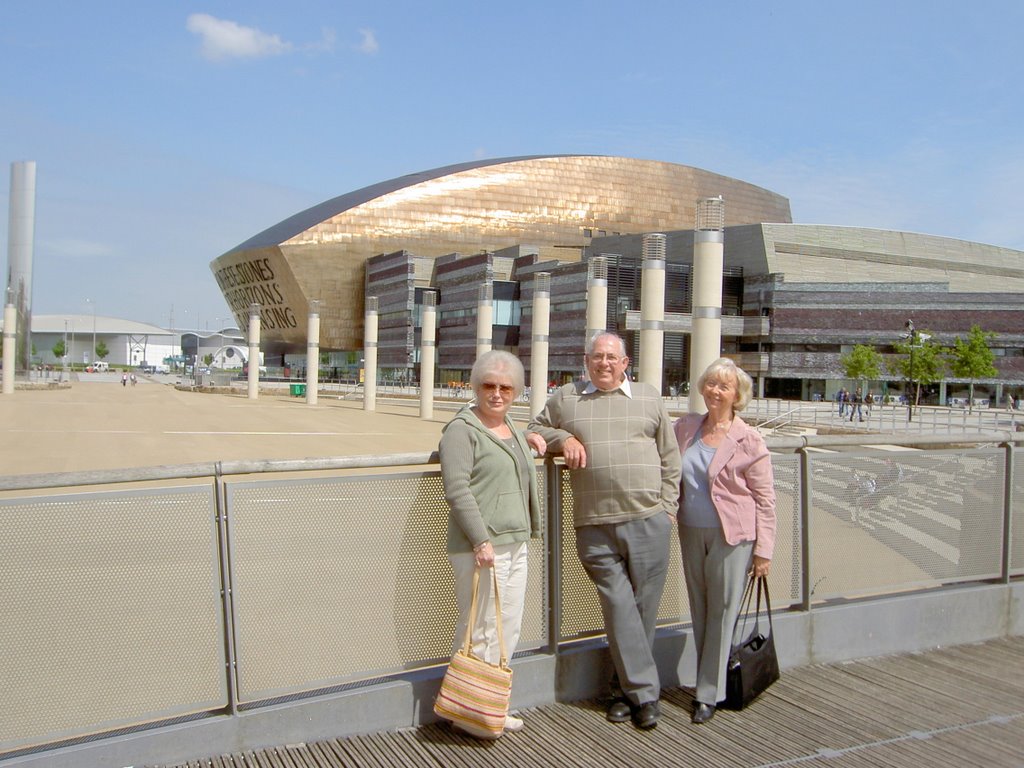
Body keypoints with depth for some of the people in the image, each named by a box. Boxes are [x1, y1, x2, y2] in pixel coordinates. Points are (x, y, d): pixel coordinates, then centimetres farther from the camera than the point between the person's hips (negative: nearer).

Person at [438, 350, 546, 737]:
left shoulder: (510, 427, 16)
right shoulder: (462, 429, -10)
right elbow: (457, 489, -18)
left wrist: (528, 438, 18)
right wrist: (481, 540, -22)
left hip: (515, 543, 9)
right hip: (480, 547, -9)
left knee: (509, 628, 14)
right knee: (481, 631, -2)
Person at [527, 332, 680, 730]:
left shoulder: (650, 398, 12)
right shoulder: (565, 398, 10)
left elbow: (669, 458, 14)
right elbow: (535, 428, 17)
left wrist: (668, 507, 7)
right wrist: (562, 438, -3)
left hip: (648, 521, 1)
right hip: (595, 526, 0)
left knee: (643, 608, 6)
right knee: (618, 608, -1)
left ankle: (624, 688, 23)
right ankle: (644, 692, 11)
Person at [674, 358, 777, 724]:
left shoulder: (749, 441, -7)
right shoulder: (685, 427, 6)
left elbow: (765, 500, -5)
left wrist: (763, 550, -7)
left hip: (732, 536, -4)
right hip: (691, 533, 5)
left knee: (722, 612, 3)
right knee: (699, 610, 12)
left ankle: (709, 693, 14)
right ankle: (707, 683, 27)